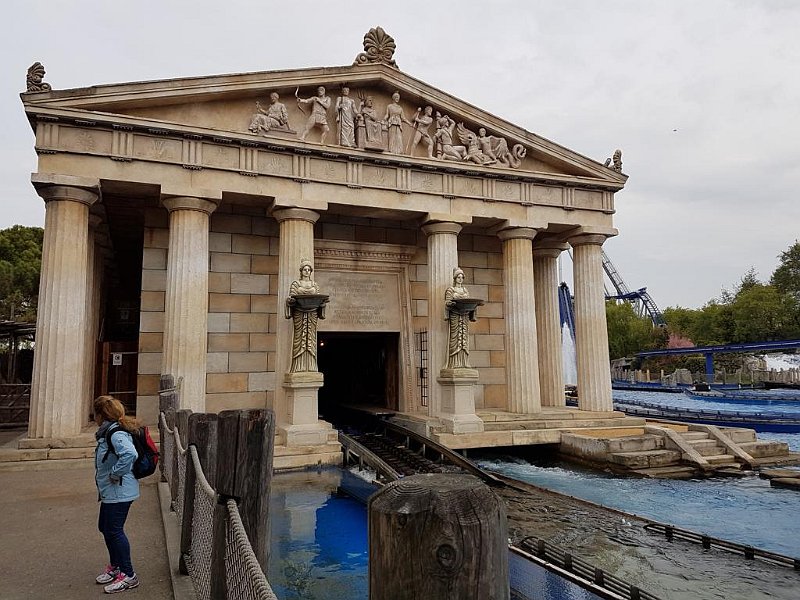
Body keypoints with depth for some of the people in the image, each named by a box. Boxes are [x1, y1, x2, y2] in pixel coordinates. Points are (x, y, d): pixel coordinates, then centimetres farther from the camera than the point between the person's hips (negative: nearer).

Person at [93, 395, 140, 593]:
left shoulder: (116, 434, -23)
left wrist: (116, 473, -28)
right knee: (105, 527, 21)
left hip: (119, 493, -11)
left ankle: (128, 575, 11)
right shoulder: (108, 432, 9)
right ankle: (115, 566, 38)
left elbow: (130, 454, -40)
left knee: (114, 531, -2)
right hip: (110, 492, 11)